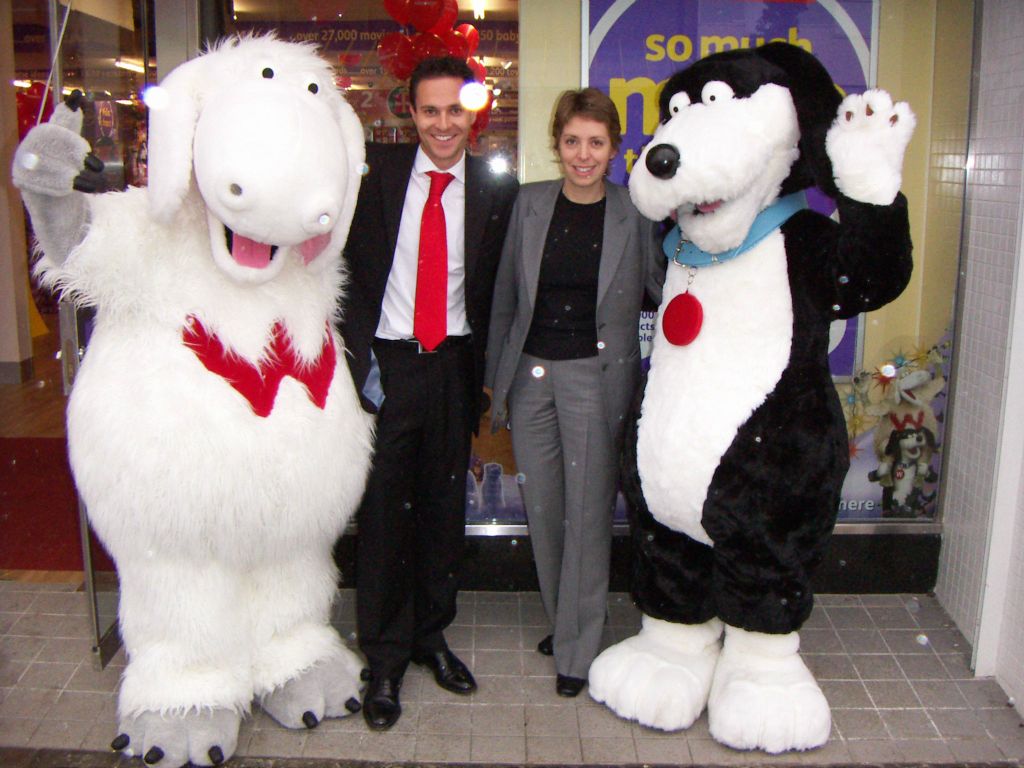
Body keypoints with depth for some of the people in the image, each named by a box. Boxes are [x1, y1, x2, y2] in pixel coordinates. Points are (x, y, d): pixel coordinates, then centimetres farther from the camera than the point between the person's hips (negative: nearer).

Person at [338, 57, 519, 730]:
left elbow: (494, 291, 3)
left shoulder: (497, 189, 1)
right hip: (387, 360, -1)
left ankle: (431, 634, 32)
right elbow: (349, 266, -2)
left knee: (444, 505, 12)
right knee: (384, 509, 3)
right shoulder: (376, 170, 0)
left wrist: (482, 369, -3)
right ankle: (385, 657, 20)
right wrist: (359, 355, -9)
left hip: (452, 365, 2)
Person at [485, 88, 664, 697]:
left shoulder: (635, 214, -4)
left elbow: (668, 287, 3)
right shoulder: (531, 204, 4)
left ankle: (578, 649, 18)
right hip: (531, 374, 3)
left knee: (588, 515, 2)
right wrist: (498, 382, 10)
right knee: (543, 510, 11)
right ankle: (561, 620, 33)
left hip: (596, 378, -3)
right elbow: (506, 298, 9)